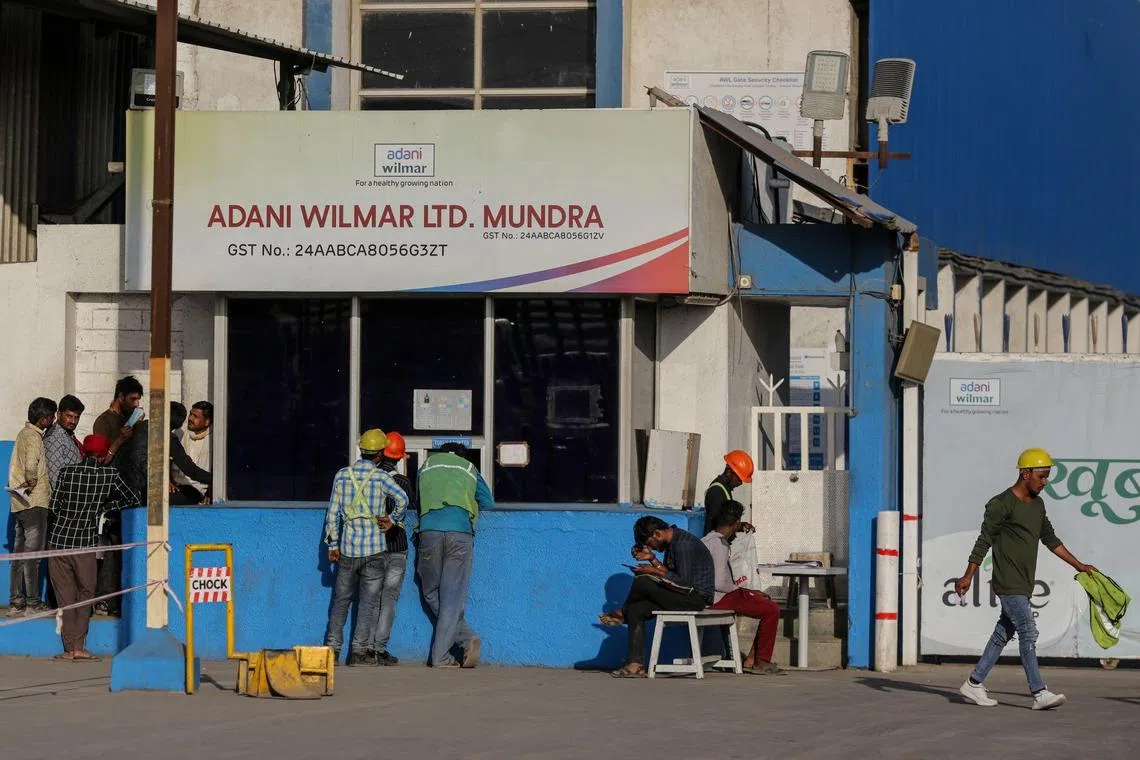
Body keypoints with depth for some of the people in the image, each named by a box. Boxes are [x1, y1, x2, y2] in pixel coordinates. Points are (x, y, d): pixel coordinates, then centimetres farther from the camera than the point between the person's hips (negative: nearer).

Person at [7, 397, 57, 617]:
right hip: (34, 502, -9)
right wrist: (31, 483, -7)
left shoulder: (24, 434, 16)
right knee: (33, 553, -5)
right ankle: (33, 602, -2)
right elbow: (31, 467, -24)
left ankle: (16, 602, 11)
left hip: (19, 503, 9)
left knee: (19, 553, 9)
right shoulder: (33, 437, -13)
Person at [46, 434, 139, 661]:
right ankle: (79, 647, 3)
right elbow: (133, 501, 8)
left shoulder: (67, 472, 1)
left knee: (65, 595, 8)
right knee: (85, 594, 12)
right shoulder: (109, 475, -1)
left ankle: (69, 649, 5)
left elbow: (54, 506, 3)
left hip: (58, 539, 1)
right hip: (85, 542, -1)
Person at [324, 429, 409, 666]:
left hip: (347, 548, 3)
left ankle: (332, 646, 11)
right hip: (373, 548, -3)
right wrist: (393, 520, -3)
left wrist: (333, 544, 10)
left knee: (341, 598, 13)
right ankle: (359, 651, -1)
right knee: (369, 601, 2)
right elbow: (402, 499, -21)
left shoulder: (342, 476, 5)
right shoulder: (381, 477, -5)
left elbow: (333, 512, 5)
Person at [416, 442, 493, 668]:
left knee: (432, 594, 12)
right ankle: (441, 656, -9)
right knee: (453, 596, -1)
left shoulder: (426, 466, 24)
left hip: (429, 530, 0)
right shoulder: (469, 469, 22)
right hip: (460, 532, 0)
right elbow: (487, 503, 21)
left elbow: (416, 500, 28)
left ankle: (466, 638, -2)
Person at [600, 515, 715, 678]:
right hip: (688, 597, 10)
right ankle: (636, 664, -4)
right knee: (636, 610, 2)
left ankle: (622, 614, 9)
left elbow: (685, 582, -22)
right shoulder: (672, 542, 14)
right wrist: (652, 559, 6)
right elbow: (670, 574, 17)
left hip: (696, 598, -10)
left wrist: (655, 572, -15)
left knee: (642, 582, -20)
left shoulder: (683, 544, -18)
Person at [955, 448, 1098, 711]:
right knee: (1028, 633, -13)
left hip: (1024, 585, 9)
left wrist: (1079, 565, 24)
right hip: (1008, 584, -9)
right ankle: (1039, 694, -16)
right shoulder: (1002, 504, -11)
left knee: (1003, 634, 10)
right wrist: (968, 576, -10)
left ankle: (974, 684, 18)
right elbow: (984, 541, -11)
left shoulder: (1037, 504, 15)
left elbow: (1050, 539, 24)